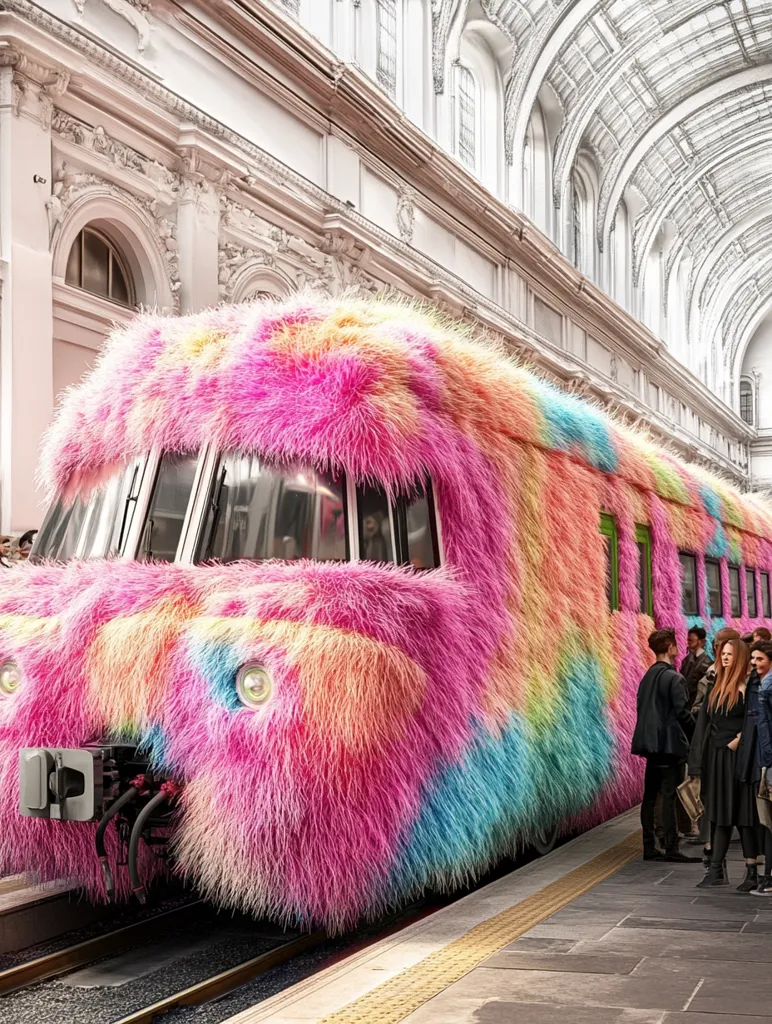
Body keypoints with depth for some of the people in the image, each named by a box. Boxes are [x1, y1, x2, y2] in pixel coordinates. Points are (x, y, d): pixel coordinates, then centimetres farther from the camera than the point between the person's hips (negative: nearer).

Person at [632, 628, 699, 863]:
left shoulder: (647, 677, 11)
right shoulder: (674, 678, -12)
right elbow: (682, 712, -15)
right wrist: (695, 732, -1)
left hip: (651, 743, 8)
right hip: (671, 743, -7)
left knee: (650, 795, 8)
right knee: (669, 796, -6)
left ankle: (649, 847, 12)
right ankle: (671, 848, -4)